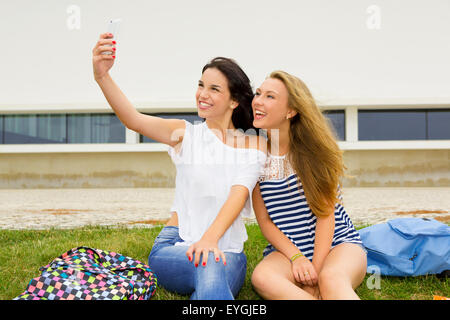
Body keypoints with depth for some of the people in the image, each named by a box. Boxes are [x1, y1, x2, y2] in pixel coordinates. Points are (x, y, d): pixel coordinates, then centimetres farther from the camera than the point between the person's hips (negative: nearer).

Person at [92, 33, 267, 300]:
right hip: (175, 246, 0)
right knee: (208, 265, -36)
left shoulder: (254, 145, 6)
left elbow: (239, 194, -11)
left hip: (226, 249, 1)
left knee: (212, 264, -36)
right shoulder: (185, 133, 5)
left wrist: (210, 238, -29)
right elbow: (133, 119, -12)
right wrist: (102, 76, -30)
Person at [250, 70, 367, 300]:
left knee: (331, 279, -39)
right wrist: (296, 257, -14)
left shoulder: (313, 148, -4)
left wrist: (316, 267, -16)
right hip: (286, 248, 2)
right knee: (262, 277, -34)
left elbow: (326, 212, -6)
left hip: (338, 242, -2)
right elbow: (264, 220, 1)